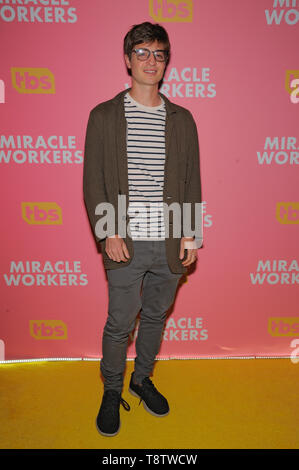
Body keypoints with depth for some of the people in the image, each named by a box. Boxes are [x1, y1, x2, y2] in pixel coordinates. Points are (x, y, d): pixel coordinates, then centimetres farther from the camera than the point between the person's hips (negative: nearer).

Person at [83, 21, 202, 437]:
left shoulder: (182, 118, 8)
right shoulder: (104, 116, 1)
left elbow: (192, 180, 8)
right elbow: (93, 181, -2)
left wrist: (191, 234, 2)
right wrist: (108, 233, -10)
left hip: (170, 243, 3)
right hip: (126, 244, -2)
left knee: (156, 316, 17)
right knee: (120, 322, 7)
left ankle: (142, 378, 40)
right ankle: (112, 392, 31)